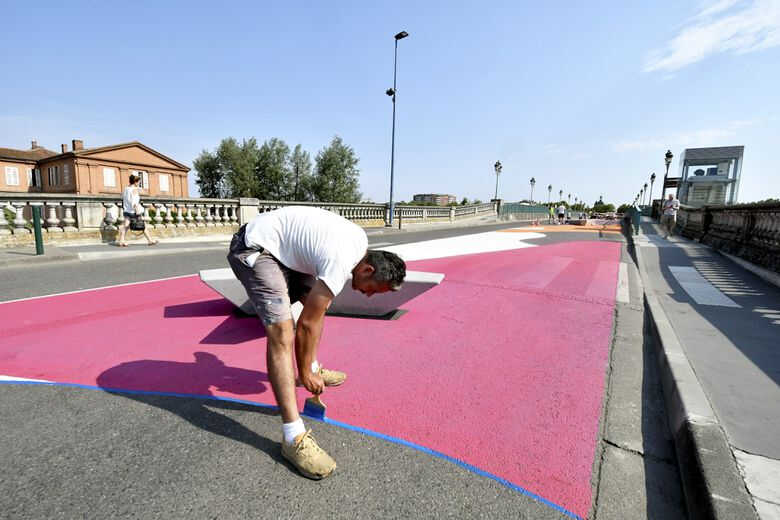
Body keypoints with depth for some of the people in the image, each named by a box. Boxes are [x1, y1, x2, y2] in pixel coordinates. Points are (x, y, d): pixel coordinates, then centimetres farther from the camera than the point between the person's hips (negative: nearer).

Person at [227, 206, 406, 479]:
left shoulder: (361, 241, 0)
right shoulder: (339, 264, -27)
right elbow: (307, 324, -19)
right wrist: (304, 373, -5)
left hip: (279, 247, 10)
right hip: (253, 248, -10)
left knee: (316, 303, 16)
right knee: (282, 332, -21)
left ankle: (314, 368, 34)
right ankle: (294, 437, -17)